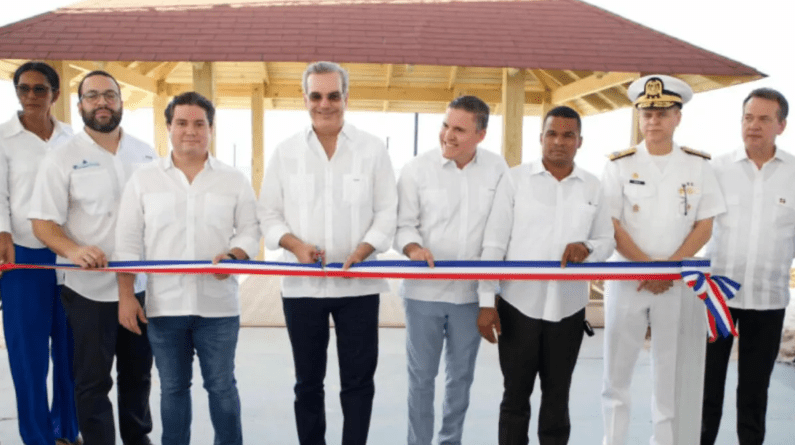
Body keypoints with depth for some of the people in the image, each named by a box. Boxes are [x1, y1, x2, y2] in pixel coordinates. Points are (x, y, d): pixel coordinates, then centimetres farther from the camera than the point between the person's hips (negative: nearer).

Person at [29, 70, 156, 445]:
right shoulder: (62, 158, -5)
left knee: (138, 373, 17)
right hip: (90, 289, -4)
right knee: (93, 380, 5)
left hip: (143, 285, 4)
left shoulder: (145, 154, 7)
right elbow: (42, 223, -9)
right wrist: (73, 250, -28)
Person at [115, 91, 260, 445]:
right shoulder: (143, 179, 5)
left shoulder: (234, 180, 5)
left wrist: (232, 256, -17)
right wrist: (126, 295, -2)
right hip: (164, 306, 1)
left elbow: (249, 230, 4)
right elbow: (128, 243, 4)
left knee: (222, 386, 8)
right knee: (173, 388, 13)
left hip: (218, 305, 0)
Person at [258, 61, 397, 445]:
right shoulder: (286, 151, 3)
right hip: (301, 284, 1)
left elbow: (386, 213, -1)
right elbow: (269, 214, 5)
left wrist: (360, 252, -17)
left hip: (358, 284, -1)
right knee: (308, 381, 13)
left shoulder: (372, 149, 0)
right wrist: (296, 244, -14)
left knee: (358, 380, 7)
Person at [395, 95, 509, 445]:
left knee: (461, 374, 16)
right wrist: (413, 247, -24)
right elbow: (403, 223, -5)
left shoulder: (497, 168, 0)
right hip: (424, 289, -2)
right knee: (421, 374, 9)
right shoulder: (417, 169, -6)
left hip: (472, 290, 2)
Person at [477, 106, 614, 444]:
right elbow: (493, 245, -4)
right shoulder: (515, 179, -3)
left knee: (557, 397, 15)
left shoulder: (592, 187, 5)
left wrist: (588, 248, -15)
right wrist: (486, 302, -9)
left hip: (568, 308, 2)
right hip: (518, 305, -2)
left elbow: (607, 242, 10)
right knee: (515, 395, 10)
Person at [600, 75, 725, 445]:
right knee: (617, 369, 7)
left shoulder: (698, 165, 3)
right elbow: (611, 226, -5)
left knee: (674, 374, 6)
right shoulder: (619, 165, 0)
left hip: (679, 282, 1)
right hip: (626, 278, 0)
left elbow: (704, 227, 1)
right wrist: (647, 266, -13)